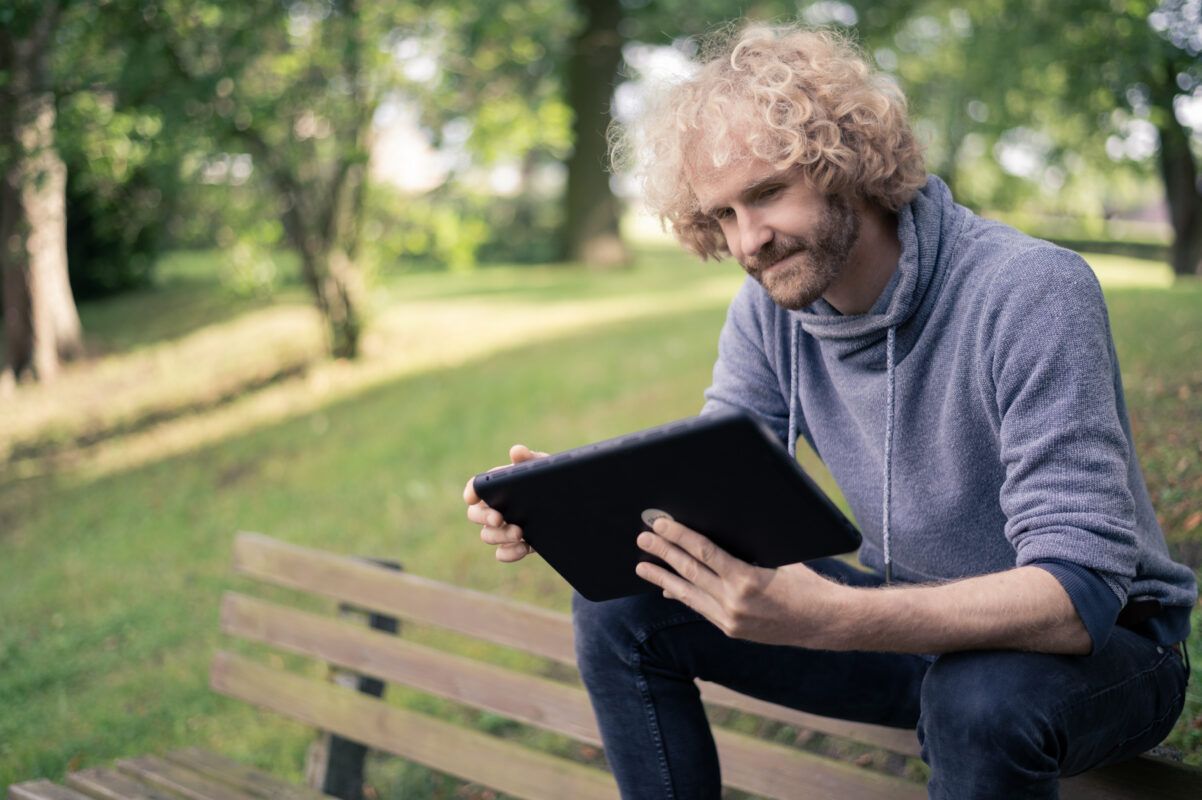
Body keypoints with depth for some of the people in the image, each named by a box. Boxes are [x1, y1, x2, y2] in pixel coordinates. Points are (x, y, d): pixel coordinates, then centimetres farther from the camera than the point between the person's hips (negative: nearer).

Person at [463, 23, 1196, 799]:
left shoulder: (1032, 293, -26)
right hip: (914, 616, 6)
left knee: (984, 696, -41)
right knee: (618, 608, -7)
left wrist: (829, 619, -47)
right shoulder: (768, 310, -5)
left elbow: (1079, 589, -32)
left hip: (1098, 642, -5)